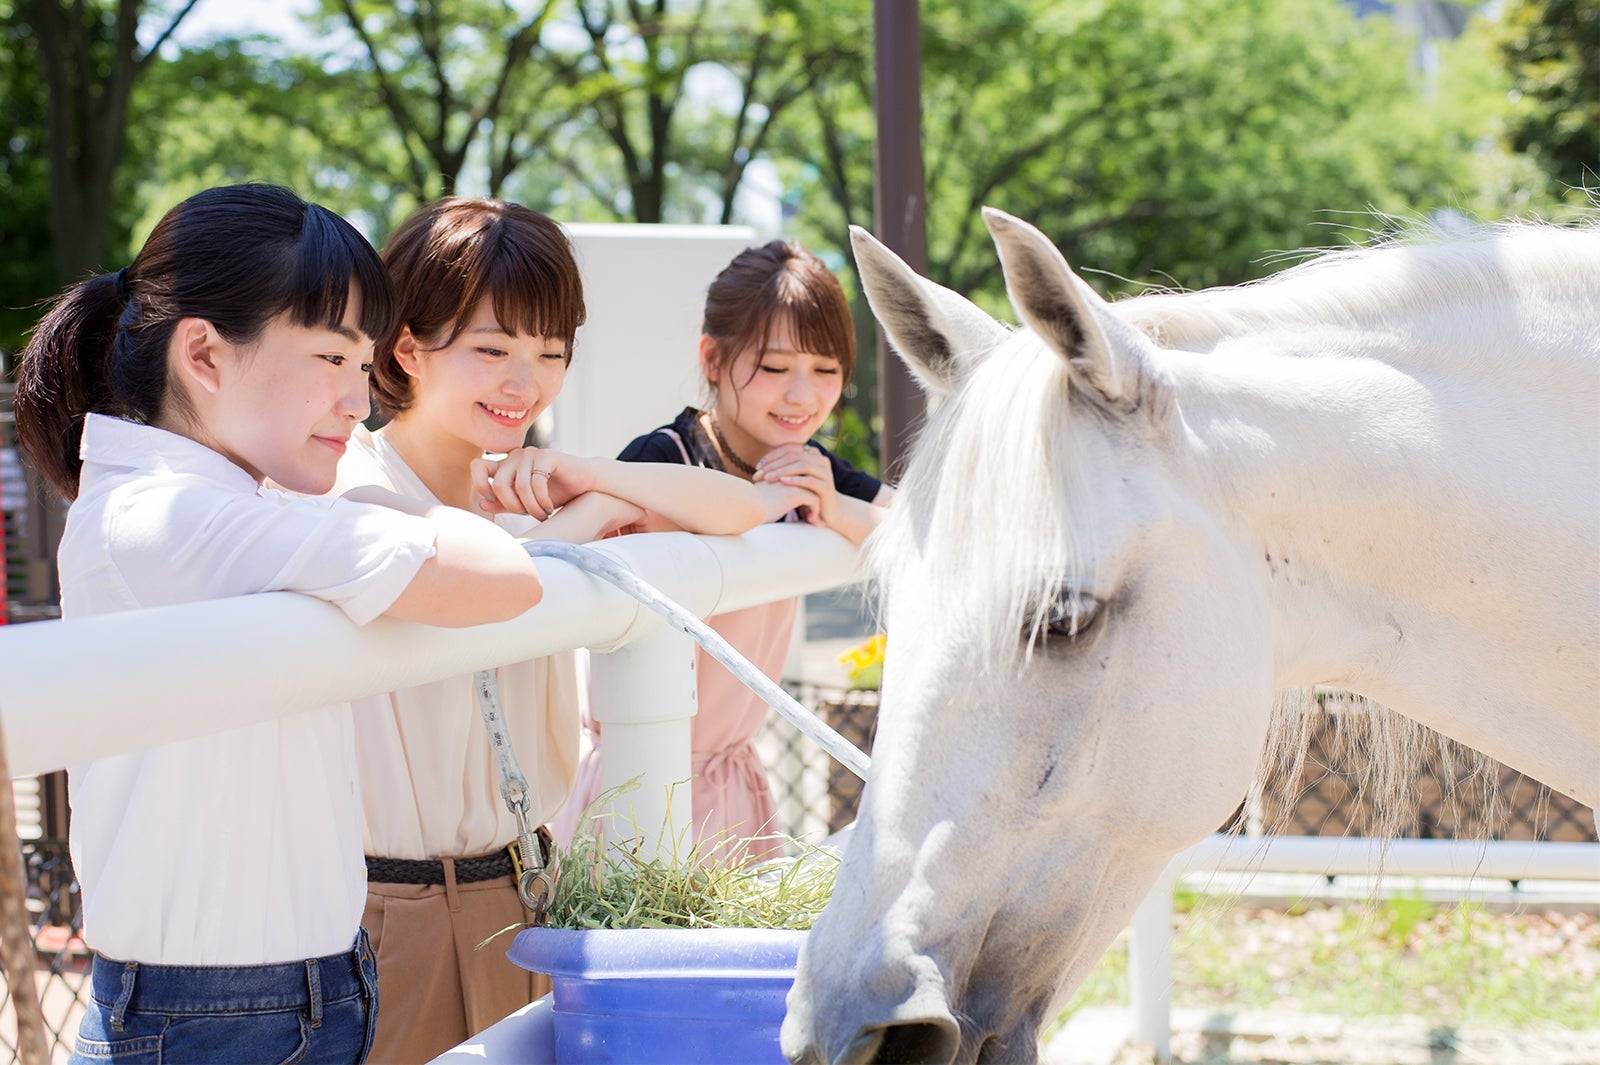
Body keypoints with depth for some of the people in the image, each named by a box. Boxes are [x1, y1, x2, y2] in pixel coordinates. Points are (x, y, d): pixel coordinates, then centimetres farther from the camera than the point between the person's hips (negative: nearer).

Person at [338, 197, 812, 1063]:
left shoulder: (527, 493, 11)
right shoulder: (346, 493, -10)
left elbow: (740, 509, 7)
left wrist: (586, 475, -8)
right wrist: (574, 522, -13)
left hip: (523, 895, 6)